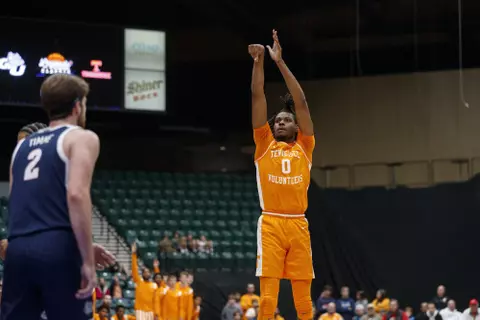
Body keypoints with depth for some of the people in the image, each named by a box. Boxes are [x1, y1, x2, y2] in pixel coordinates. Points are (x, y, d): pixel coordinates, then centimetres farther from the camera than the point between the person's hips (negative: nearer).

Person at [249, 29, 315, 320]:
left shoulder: (304, 147, 14)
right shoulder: (265, 145, 13)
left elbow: (301, 102, 10)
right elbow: (258, 96, 9)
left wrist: (281, 62, 10)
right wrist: (259, 61, 3)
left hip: (298, 224, 1)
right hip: (271, 223, -1)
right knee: (268, 295, -7)